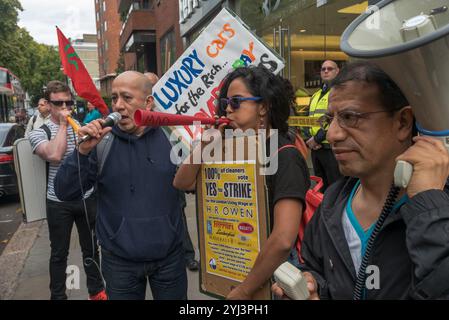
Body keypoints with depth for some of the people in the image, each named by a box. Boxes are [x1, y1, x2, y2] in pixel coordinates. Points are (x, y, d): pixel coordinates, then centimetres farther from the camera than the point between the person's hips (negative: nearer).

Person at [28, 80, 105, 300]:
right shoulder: (38, 133, -5)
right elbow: (54, 155, -25)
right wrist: (63, 125, -16)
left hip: (87, 198, 3)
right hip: (59, 203, -3)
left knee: (91, 248, 16)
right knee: (59, 253, 11)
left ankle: (96, 291, 32)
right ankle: (58, 296, 28)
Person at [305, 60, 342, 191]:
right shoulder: (315, 96, 20)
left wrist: (317, 138, -16)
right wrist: (309, 139, 2)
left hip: (332, 147, -7)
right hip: (315, 147, 7)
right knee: (320, 187, 17)